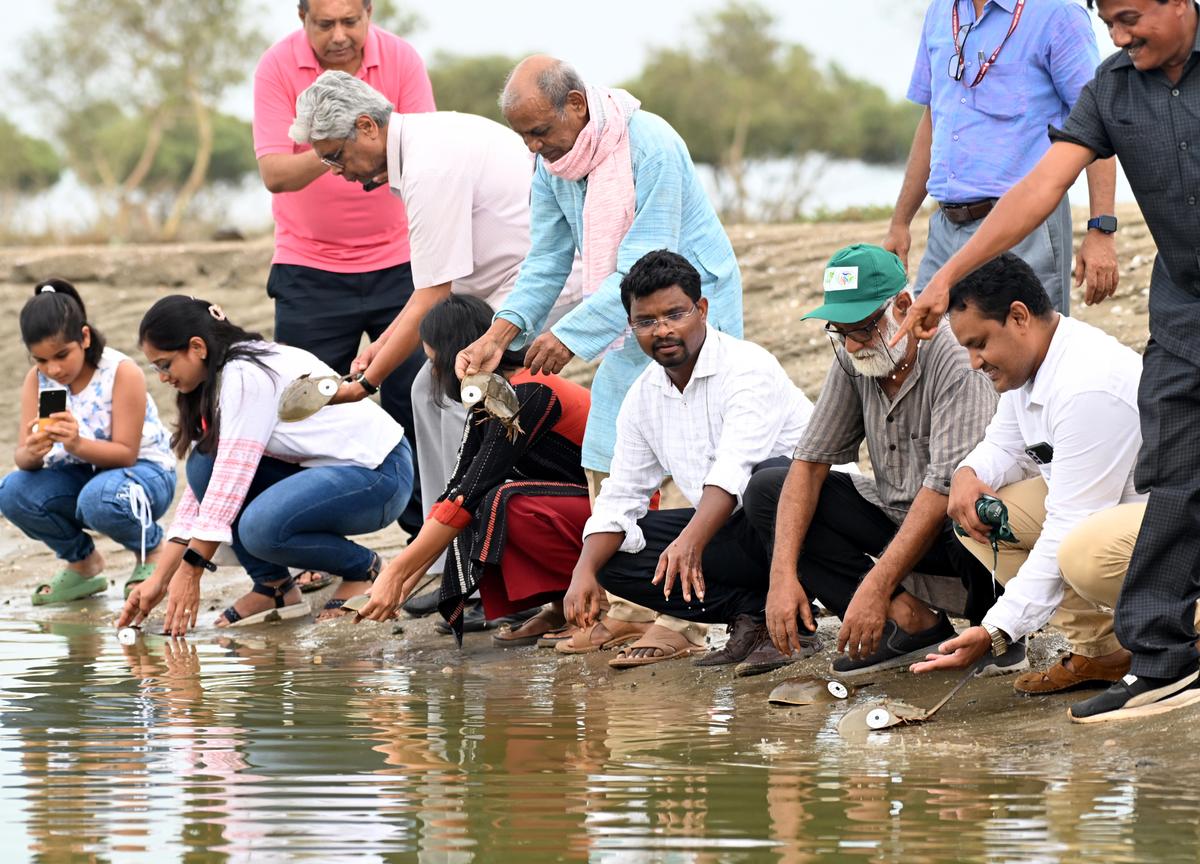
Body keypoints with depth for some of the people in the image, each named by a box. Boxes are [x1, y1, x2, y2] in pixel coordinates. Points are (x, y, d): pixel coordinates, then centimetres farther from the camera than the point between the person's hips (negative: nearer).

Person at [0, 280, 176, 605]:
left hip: (144, 471, -5)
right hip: (81, 477, 5)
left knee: (100, 499, -40)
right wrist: (32, 453, -39)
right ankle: (82, 563, 4)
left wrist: (77, 445, -43)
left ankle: (152, 551, -3)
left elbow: (126, 453, -23)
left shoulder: (122, 373, -22)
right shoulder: (37, 380, -8)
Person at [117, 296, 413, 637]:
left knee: (260, 528, -32)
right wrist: (159, 580, 1)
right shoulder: (219, 382, 8)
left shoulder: (247, 377, -21)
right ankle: (273, 587, 0)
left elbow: (230, 482, -24)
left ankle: (362, 568, -5)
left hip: (379, 473, -9)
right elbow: (205, 486, 7)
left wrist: (190, 572, -22)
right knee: (204, 463, -5)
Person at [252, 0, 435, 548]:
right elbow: (274, 173, -18)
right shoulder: (278, 67, -10)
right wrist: (328, 156, -37)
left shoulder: (401, 60, -7)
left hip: (396, 261, 1)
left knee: (414, 405, -2)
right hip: (309, 267, -1)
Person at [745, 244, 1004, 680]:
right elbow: (810, 462, -2)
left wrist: (876, 587, -35)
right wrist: (783, 575, -16)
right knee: (765, 492, -6)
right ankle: (910, 621, -14)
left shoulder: (955, 358, -23)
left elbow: (946, 489, -30)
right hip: (895, 520, 7)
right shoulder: (854, 358, -2)